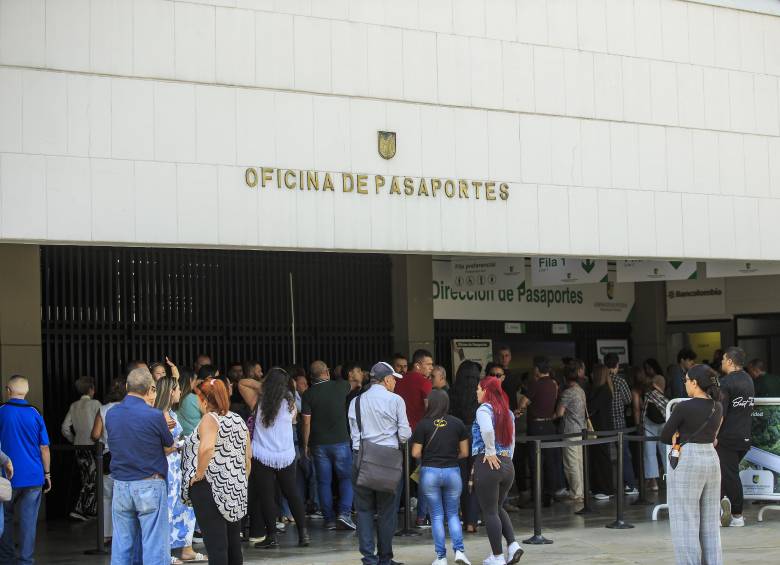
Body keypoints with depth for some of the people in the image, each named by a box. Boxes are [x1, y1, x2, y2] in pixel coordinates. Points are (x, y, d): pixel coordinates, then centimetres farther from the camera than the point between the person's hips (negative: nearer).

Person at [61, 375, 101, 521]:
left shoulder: (74, 406, 8)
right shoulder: (95, 404, -8)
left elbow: (65, 428, 5)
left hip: (79, 445, 6)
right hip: (93, 445, -6)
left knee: (87, 480, 11)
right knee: (92, 480, -1)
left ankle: (92, 511, 13)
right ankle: (79, 510, -4)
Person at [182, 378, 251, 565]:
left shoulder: (209, 419, -12)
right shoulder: (238, 419, 11)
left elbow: (207, 448, -31)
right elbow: (248, 456, 17)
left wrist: (199, 474, -19)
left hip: (210, 487, -8)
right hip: (236, 491, 8)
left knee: (215, 544, -5)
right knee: (233, 542, 14)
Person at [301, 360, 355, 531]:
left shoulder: (308, 394, -4)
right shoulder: (340, 386, -1)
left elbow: (306, 422, -4)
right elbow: (351, 386, 24)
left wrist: (306, 445, 6)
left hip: (319, 444, 1)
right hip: (340, 441, 0)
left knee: (324, 482, 6)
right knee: (346, 478, 8)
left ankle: (329, 520, 6)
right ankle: (344, 512, -9)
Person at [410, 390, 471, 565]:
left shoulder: (423, 424, -6)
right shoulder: (457, 424, 0)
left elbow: (415, 453, -6)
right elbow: (464, 452, 2)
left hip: (430, 472, -2)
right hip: (452, 472, 2)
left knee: (436, 516, 7)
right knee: (452, 514, 14)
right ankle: (459, 550, -4)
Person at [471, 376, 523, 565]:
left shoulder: (484, 409, -10)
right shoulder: (507, 412, 13)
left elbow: (487, 430, -30)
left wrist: (490, 452, -18)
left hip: (488, 464, -7)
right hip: (507, 464, 7)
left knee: (490, 512, 2)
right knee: (497, 508, 21)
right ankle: (513, 545, 7)